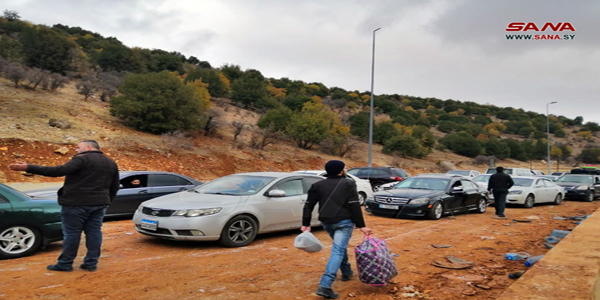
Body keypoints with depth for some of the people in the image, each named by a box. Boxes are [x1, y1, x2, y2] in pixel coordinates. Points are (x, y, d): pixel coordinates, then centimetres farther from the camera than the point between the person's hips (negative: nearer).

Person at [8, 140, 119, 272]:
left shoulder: (82, 159, -10)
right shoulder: (111, 163, 13)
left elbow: (59, 171, -20)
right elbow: (114, 187, 15)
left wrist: (28, 168, -21)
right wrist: (105, 202, 24)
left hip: (77, 203, -6)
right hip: (99, 203, 7)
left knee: (71, 233, 2)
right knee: (94, 232, 9)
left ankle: (65, 264, 10)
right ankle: (91, 263, 11)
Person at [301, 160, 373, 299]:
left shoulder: (318, 185, 10)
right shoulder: (348, 184, -1)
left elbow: (308, 205, 5)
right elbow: (355, 206, -8)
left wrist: (306, 224, 7)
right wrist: (361, 225, -6)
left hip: (326, 222, 5)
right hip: (343, 222, -5)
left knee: (340, 246, 28)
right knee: (338, 251, -10)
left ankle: (346, 272, 40)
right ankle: (325, 286, -21)